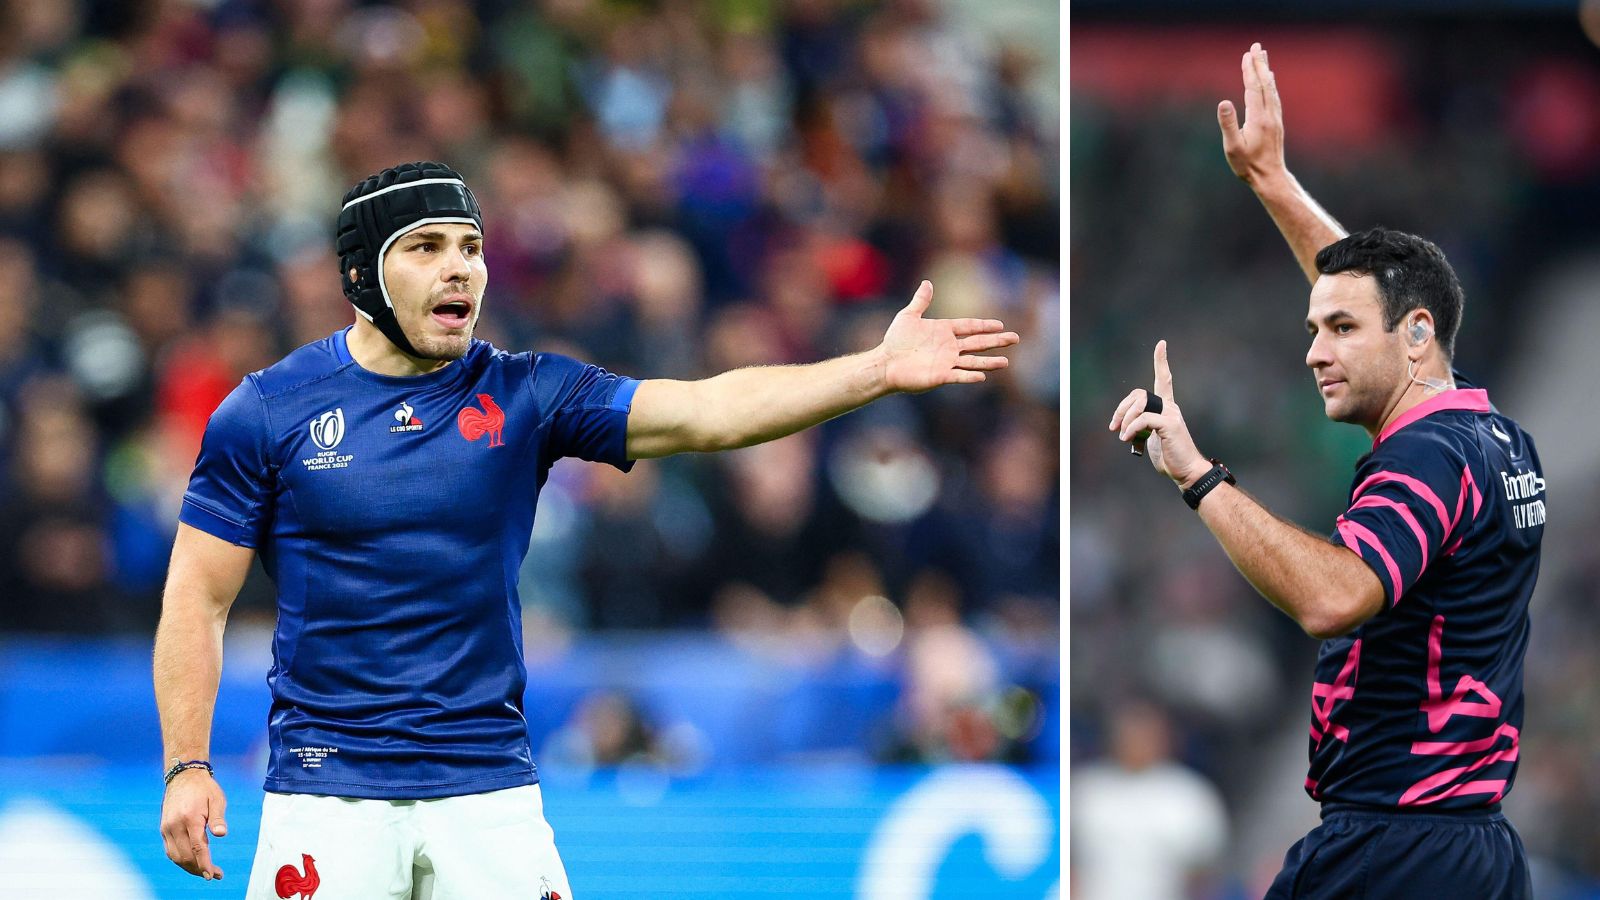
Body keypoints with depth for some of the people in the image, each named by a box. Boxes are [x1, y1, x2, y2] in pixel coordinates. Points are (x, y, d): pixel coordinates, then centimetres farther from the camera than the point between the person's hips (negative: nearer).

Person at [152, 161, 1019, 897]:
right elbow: (199, 596, 2)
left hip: (487, 785, 2)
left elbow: (705, 413, -7)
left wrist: (876, 370, -19)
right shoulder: (267, 410, -1)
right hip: (327, 787, -2)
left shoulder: (524, 397, 3)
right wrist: (186, 767, -7)